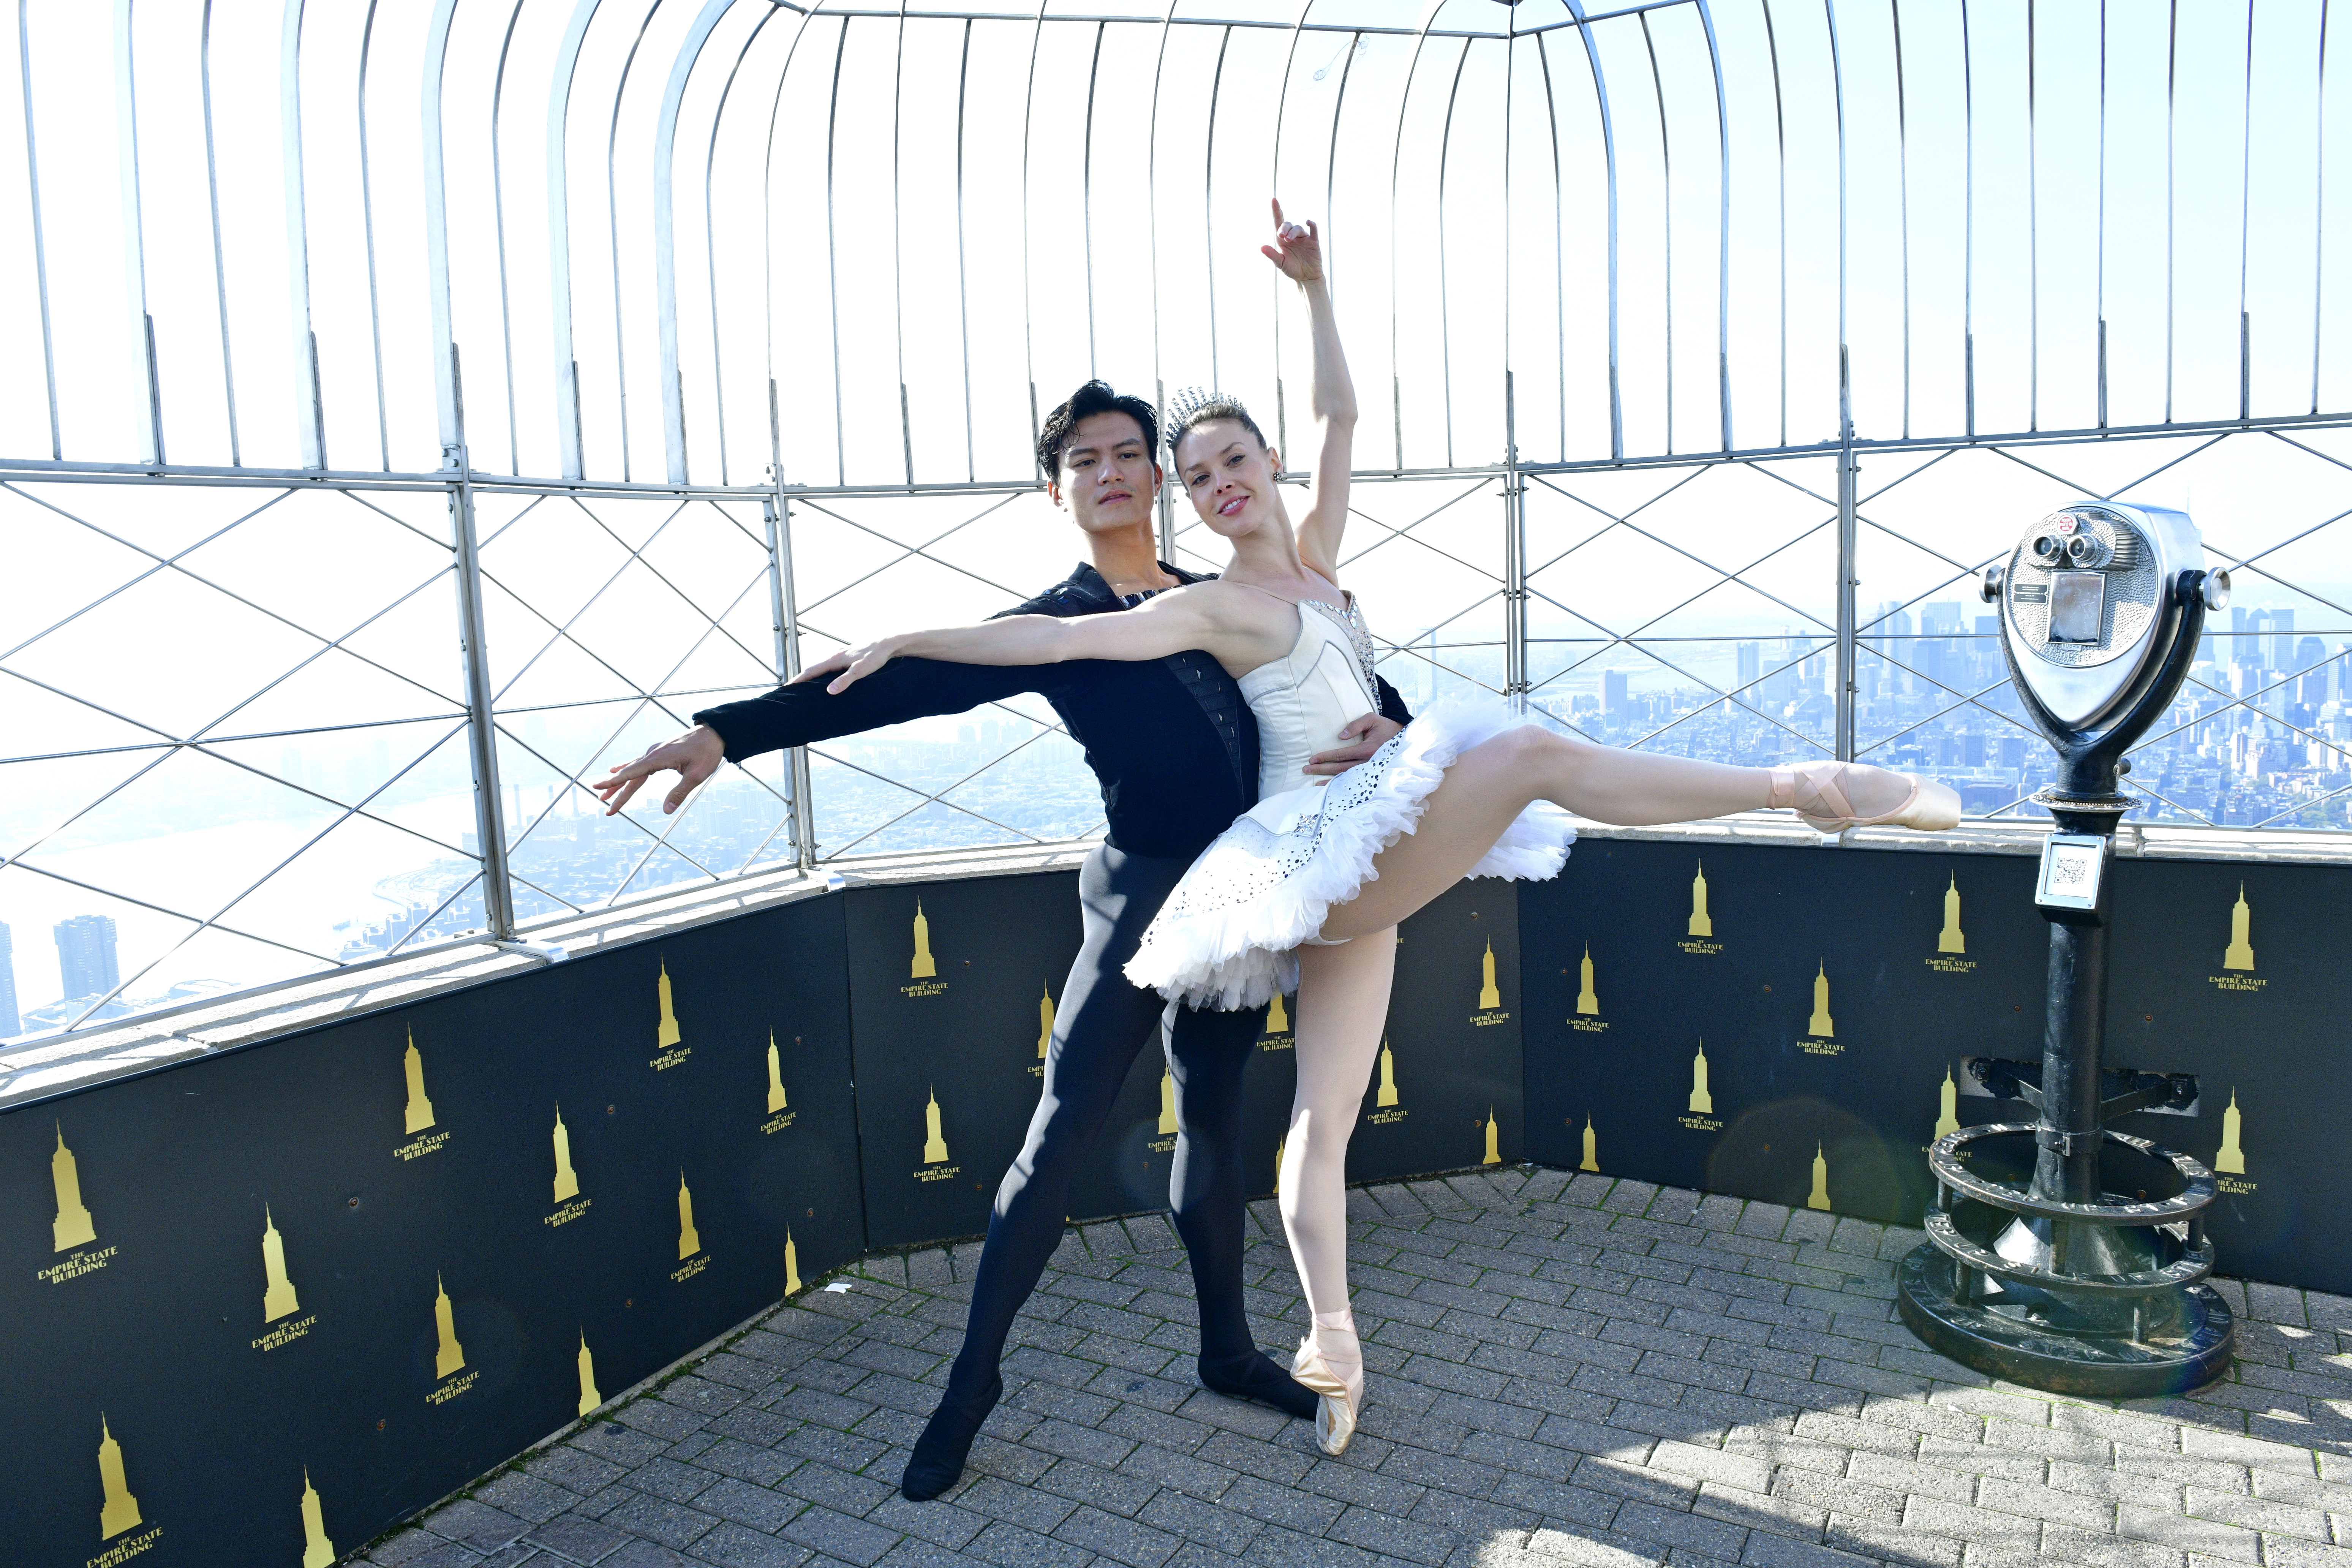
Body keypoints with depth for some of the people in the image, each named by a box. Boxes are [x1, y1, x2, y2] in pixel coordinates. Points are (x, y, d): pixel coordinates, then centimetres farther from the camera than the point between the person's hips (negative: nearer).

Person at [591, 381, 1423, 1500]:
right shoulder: (1052, 625, -2)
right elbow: (904, 684, -12)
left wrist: (1381, 725, -11)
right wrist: (727, 731, -21)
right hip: (1143, 897, -4)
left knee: (1212, 1118, 15)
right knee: (1060, 1133, -5)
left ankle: (1228, 1351, 31)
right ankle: (972, 1382, 11)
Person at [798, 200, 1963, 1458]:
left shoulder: (1316, 557, 14)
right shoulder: (1214, 607, -6)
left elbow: (1340, 417, 19)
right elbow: (1056, 635, -11)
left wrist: (1314, 289, 15)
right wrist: (902, 642, -16)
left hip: (1366, 868, 8)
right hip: (1323, 851, -8)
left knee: (1323, 1118, 7)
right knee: (1528, 751, -25)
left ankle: (1333, 1343, 11)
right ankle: (1796, 784, -24)